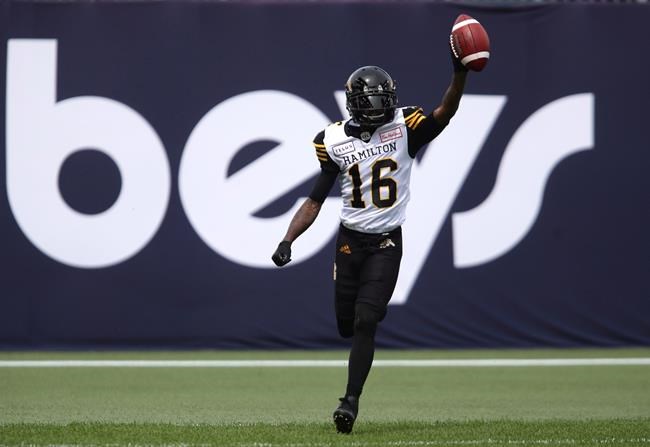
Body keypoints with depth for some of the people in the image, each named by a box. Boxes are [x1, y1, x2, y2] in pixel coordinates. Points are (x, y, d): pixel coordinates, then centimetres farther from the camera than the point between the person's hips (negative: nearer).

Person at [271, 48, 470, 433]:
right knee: (347, 325, 10)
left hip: (387, 243, -3)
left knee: (365, 322, -13)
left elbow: (444, 114, -24)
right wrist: (287, 241, -5)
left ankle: (351, 400, -8)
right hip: (350, 240, 3)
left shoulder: (403, 128, -6)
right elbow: (316, 200, 4)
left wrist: (460, 74, -40)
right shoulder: (336, 141, -1)